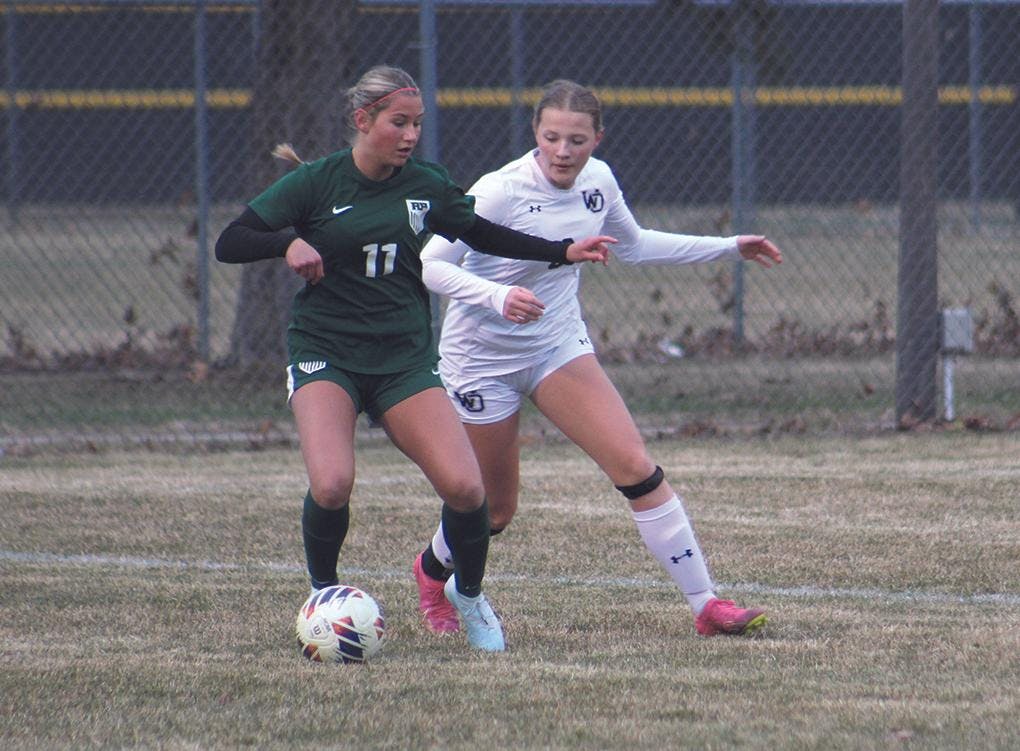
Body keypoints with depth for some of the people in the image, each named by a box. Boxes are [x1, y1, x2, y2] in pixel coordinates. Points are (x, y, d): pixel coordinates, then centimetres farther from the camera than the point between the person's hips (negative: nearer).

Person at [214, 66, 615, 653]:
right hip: (326, 355, -3)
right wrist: (289, 242, -23)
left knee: (465, 488, -14)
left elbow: (484, 235, 22)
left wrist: (565, 252, 16)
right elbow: (230, 243, -5)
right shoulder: (315, 183, -5)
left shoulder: (427, 186, 5)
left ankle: (468, 593, 17)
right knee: (331, 484, -27)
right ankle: (324, 594, 2)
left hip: (405, 359, 3)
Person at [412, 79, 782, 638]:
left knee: (636, 468, -12)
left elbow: (632, 246, 16)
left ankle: (705, 604, -10)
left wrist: (729, 248, 14)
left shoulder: (598, 181, -5)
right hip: (483, 357, -4)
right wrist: (496, 295, -40)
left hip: (559, 344, 4)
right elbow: (431, 265, -23)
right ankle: (432, 571, 42)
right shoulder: (500, 192, -23)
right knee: (494, 512, 8)